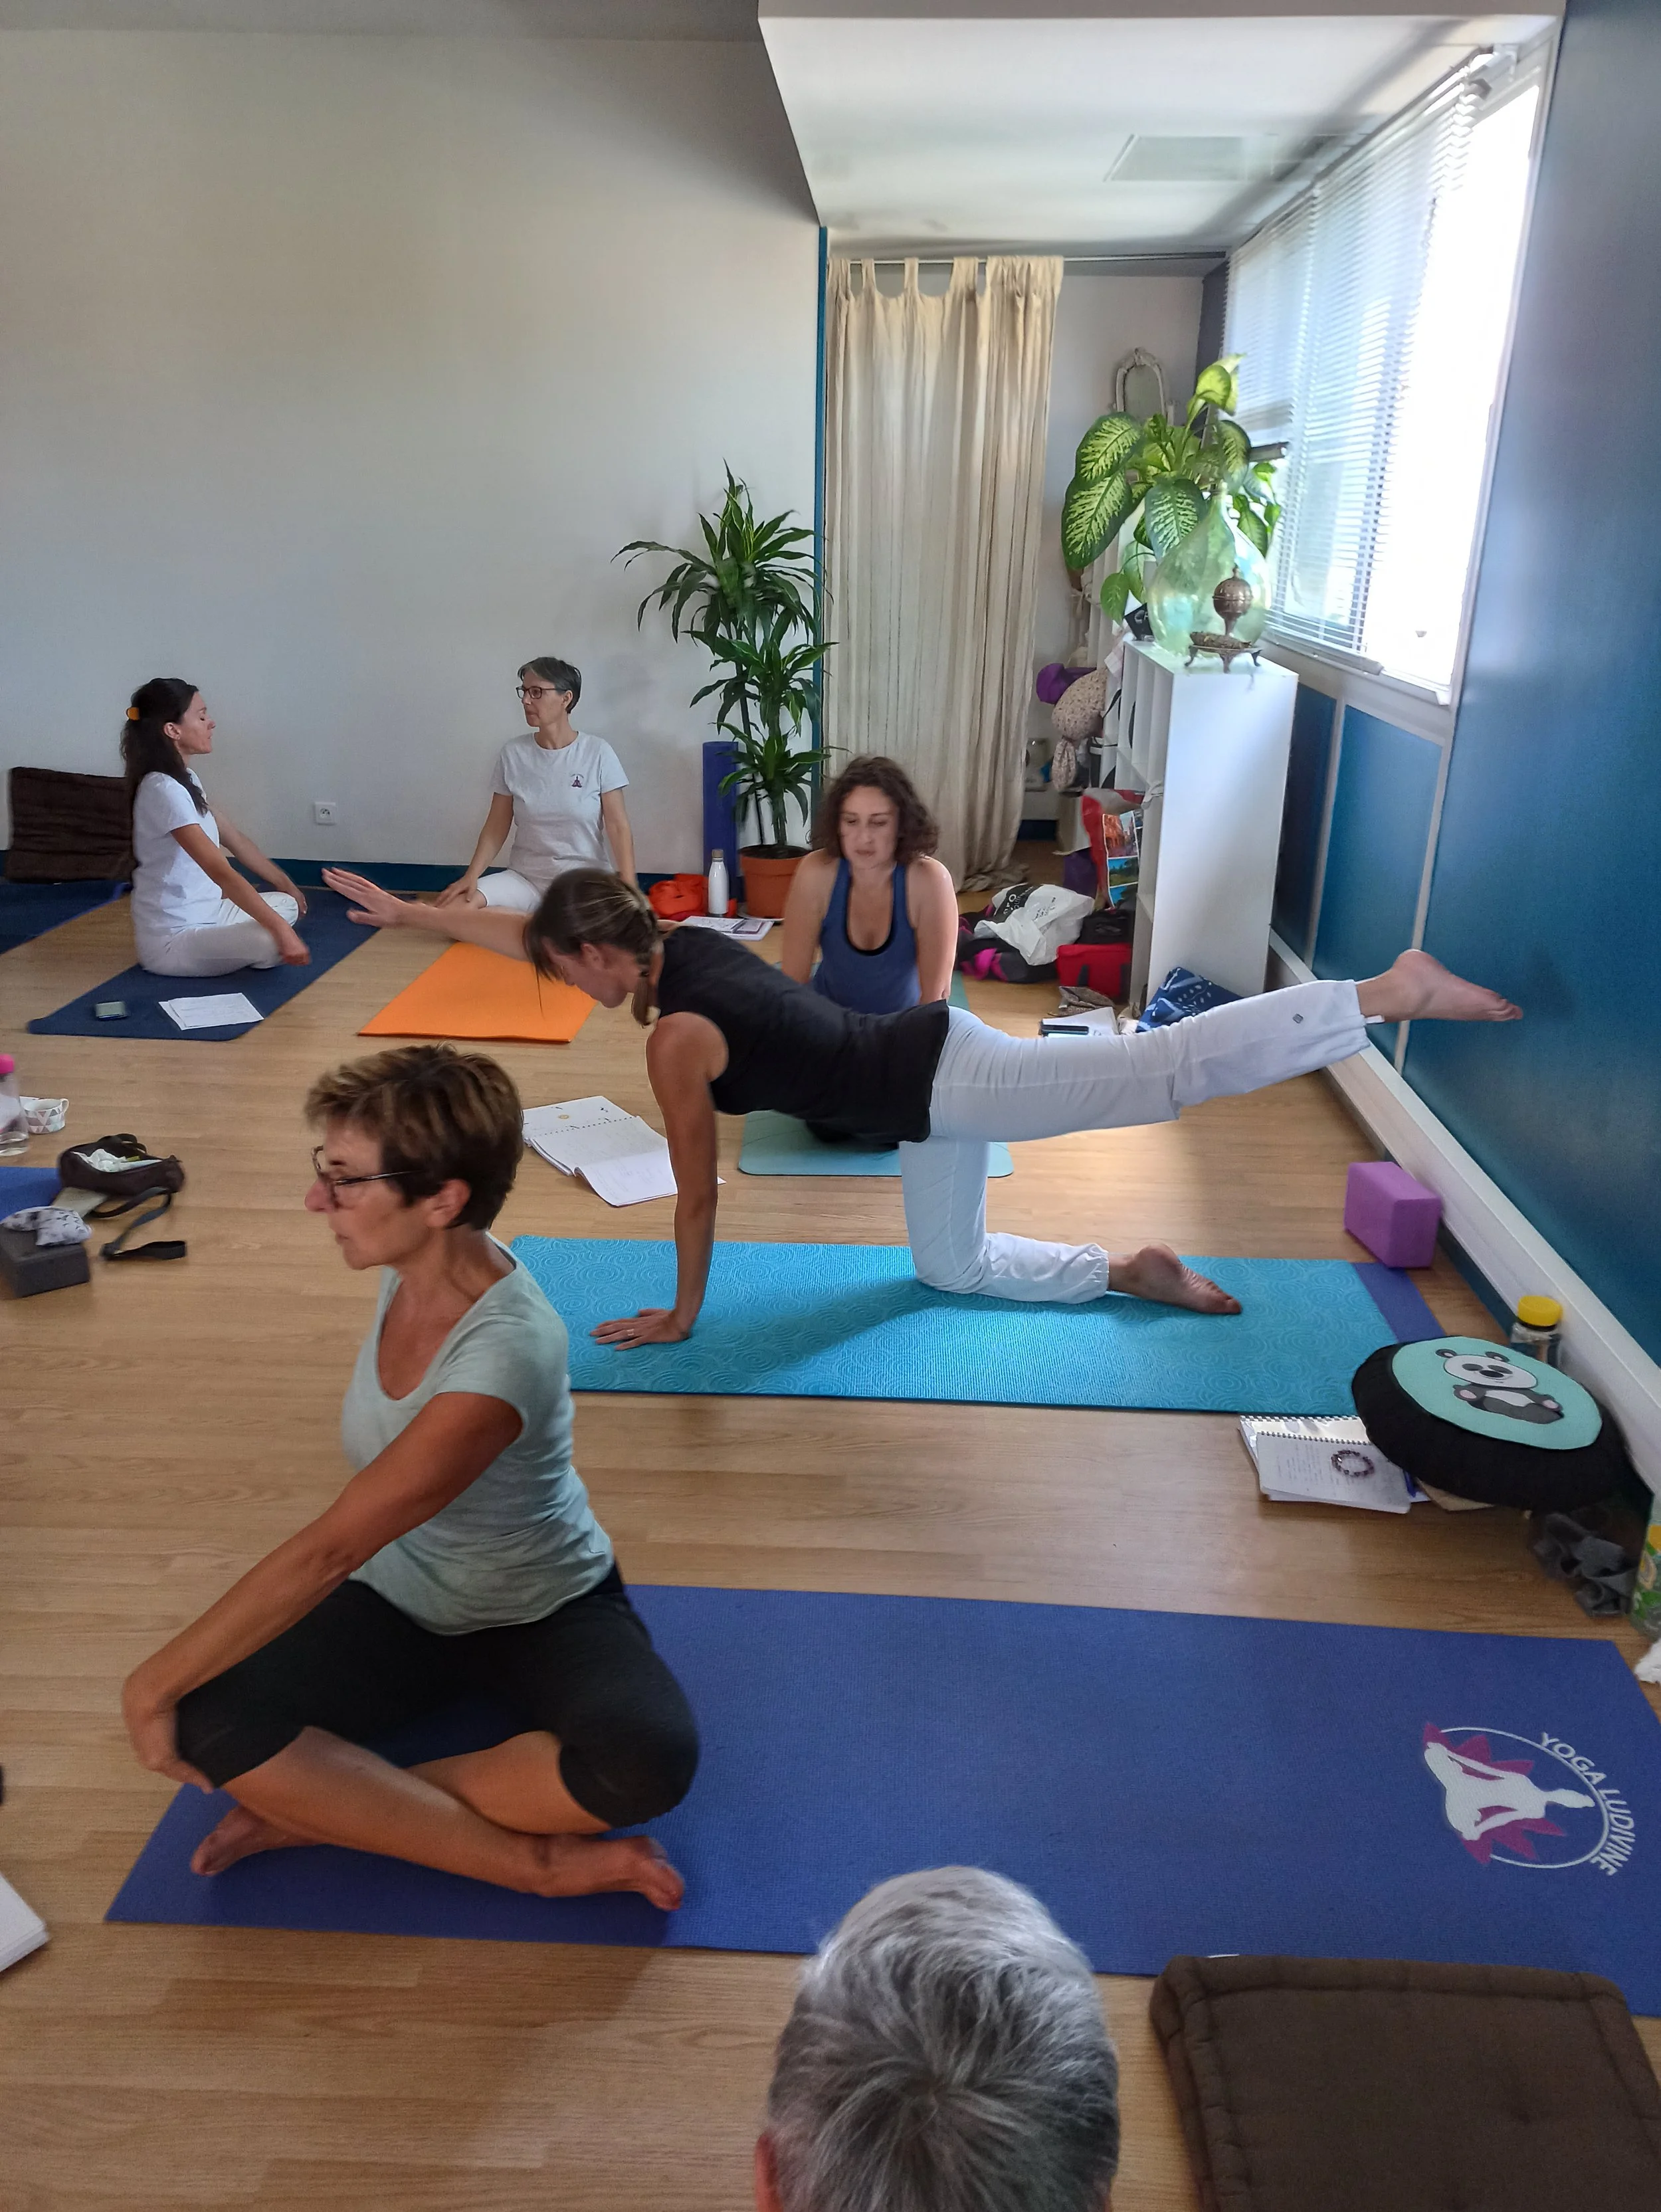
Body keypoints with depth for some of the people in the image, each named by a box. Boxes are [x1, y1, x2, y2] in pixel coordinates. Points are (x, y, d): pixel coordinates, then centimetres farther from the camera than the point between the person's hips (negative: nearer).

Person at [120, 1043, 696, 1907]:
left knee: (649, 1761, -35)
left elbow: (325, 1554, -30)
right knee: (208, 1724, -21)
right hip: (402, 1601, 6)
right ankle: (533, 1860, -14)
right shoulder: (416, 1267, -13)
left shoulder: (506, 1354, -35)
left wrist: (153, 1681, -19)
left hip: (544, 1611, -5)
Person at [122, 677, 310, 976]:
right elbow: (220, 871, -30)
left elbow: (236, 840, 19)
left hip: (201, 915, 10)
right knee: (270, 943, -30)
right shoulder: (164, 791, -22)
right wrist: (280, 930, -34)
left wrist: (285, 884, 24)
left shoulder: (185, 780, 9)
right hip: (172, 939, -10)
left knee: (287, 905, 17)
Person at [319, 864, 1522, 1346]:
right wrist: (410, 912, 25)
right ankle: (1136, 1270, 20)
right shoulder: (686, 940, 9)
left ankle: (1394, 990, -11)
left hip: (942, 1083, -9)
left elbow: (698, 1197, -7)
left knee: (1172, 1067, -14)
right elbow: (533, 931, 21)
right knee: (954, 1266, 23)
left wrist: (681, 1316, 7)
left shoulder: (675, 1041, -15)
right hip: (936, 1056, 9)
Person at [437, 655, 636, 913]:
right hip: (525, 878, 3)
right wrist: (471, 876, -10)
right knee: (453, 906, -20)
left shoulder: (597, 753, -5)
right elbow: (497, 826, 5)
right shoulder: (513, 753, 2)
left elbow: (618, 828, -7)